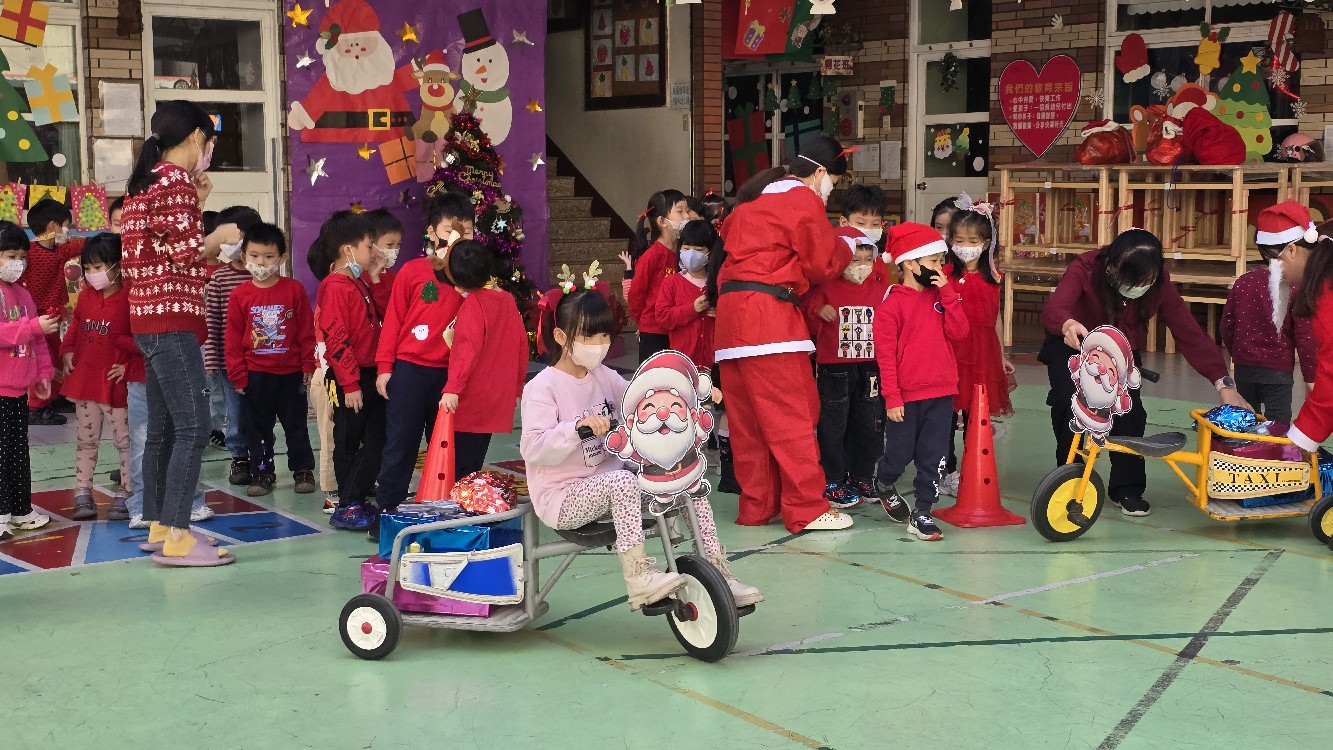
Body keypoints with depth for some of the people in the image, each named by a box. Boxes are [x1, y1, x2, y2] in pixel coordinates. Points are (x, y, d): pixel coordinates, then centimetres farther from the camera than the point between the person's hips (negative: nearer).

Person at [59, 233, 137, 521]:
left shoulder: (129, 300, -14)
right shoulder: (85, 296, 6)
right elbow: (75, 325, 19)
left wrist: (130, 365, -14)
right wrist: (67, 351, 6)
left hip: (116, 385, -6)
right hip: (84, 380, 6)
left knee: (124, 440, 4)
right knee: (86, 440, 12)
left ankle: (126, 494, 12)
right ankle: (82, 493, 19)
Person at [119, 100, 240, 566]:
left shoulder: (145, 181, 18)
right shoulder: (176, 180, -10)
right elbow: (187, 254, -17)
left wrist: (195, 204, 17)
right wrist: (220, 235, 0)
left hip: (148, 317, 10)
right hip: (172, 318, -10)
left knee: (162, 428, 13)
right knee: (193, 427, -11)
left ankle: (158, 526, 19)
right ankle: (176, 538, -13)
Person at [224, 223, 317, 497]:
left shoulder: (294, 290, -6)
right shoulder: (240, 295, -4)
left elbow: (306, 331, -2)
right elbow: (233, 339, -1)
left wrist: (308, 365, -2)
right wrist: (237, 374, -3)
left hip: (291, 373, -1)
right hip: (255, 375, 1)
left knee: (296, 424, 10)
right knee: (257, 427, 10)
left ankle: (303, 470, 23)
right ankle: (262, 473, 21)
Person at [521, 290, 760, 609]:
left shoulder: (604, 377, 9)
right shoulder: (542, 388, -12)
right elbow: (532, 449, -24)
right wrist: (578, 426, -38)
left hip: (611, 485, 7)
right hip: (563, 497, -7)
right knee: (622, 481, -37)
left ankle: (718, 574, -4)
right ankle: (639, 578, -34)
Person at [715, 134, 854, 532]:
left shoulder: (754, 198, 23)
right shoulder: (803, 201, -3)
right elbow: (823, 264, -4)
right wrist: (846, 248, 16)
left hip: (731, 313, 9)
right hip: (768, 313, -9)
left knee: (747, 419, 10)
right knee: (791, 416, -7)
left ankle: (756, 506, 15)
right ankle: (807, 510, -6)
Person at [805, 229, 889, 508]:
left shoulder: (880, 288, 6)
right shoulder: (826, 288, -4)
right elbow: (806, 315, -3)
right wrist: (818, 311, -22)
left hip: (870, 368, 4)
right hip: (834, 369, -3)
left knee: (869, 427, 10)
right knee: (833, 426, 1)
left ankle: (862, 477, 23)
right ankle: (833, 483, 9)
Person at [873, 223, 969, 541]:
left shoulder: (940, 297, 10)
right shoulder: (891, 305, -8)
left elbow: (959, 331, -2)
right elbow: (885, 354, -9)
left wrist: (947, 291, -8)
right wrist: (892, 397, -13)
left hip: (941, 392, 5)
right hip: (907, 396, -5)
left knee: (933, 457, 3)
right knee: (900, 454, 8)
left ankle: (922, 513, 12)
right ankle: (884, 485, 39)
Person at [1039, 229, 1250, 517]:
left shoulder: (1159, 284, -24)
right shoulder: (1085, 269, -32)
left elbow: (1189, 332, -23)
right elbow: (1053, 309, -48)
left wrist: (1224, 383, -31)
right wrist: (1067, 325, -74)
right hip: (1073, 346, -2)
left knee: (1129, 410, -20)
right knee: (1068, 404, -24)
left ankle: (1127, 488, -2)